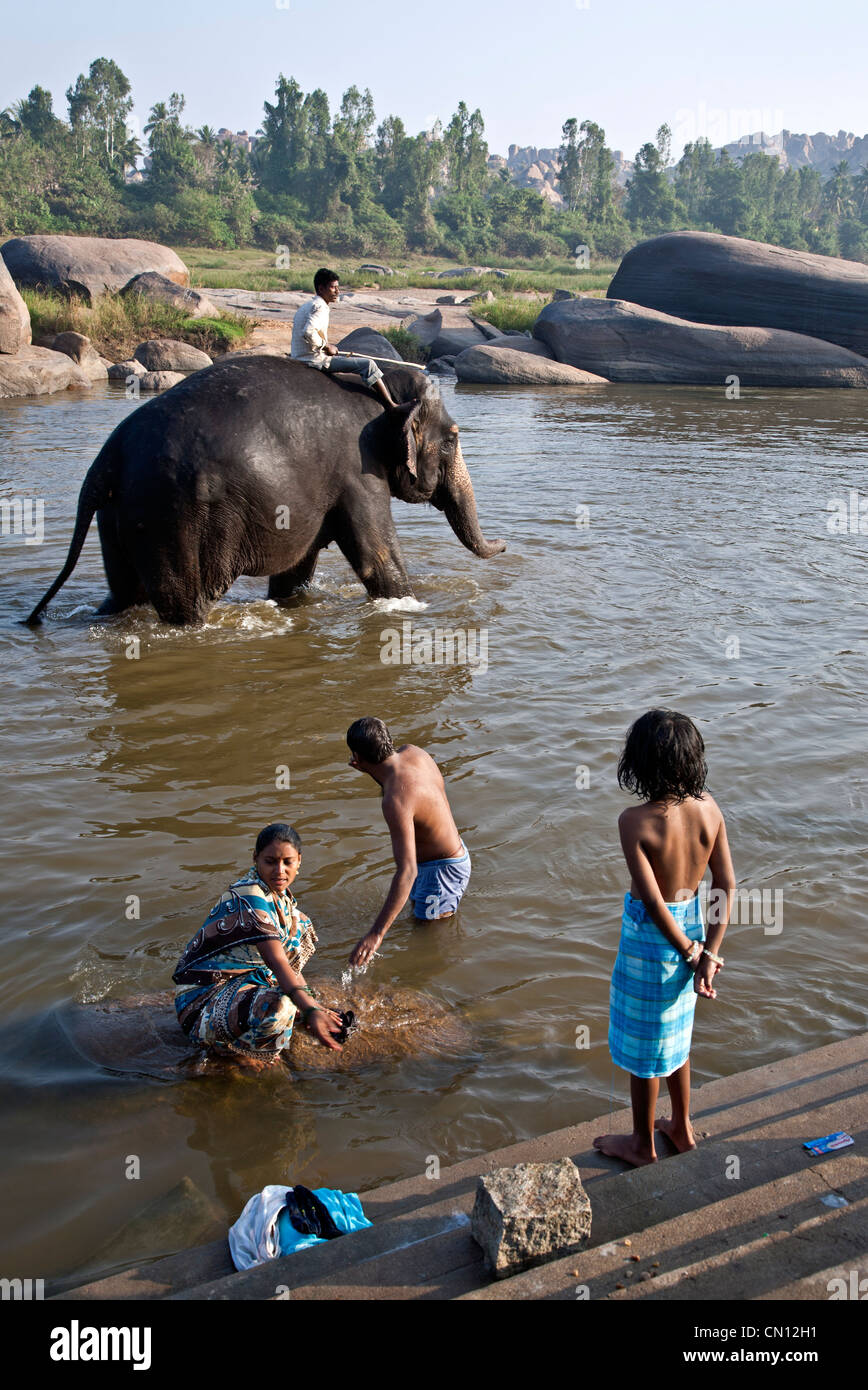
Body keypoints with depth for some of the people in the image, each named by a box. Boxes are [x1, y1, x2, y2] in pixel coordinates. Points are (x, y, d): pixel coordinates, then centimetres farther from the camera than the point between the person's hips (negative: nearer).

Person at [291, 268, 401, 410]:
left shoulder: (307, 305, 17)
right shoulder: (320, 307, -15)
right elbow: (308, 332, -31)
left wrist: (328, 347, 10)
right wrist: (327, 346, -16)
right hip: (316, 360, -11)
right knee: (368, 364, -12)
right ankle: (390, 405, -9)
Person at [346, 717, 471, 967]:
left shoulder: (396, 800, -39)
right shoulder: (413, 752, -13)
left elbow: (407, 871, -44)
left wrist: (377, 933, -47)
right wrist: (372, 771, 1)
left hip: (443, 869, -10)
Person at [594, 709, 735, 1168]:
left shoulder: (634, 821, -27)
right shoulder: (708, 808, -11)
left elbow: (653, 900, -24)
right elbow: (726, 884, -8)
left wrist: (691, 953, -11)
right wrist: (709, 954, -5)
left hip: (652, 936, -6)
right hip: (693, 923, 6)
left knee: (644, 1043, 15)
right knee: (675, 1034, 27)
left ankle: (643, 1144, 35)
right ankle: (682, 1128, 45)